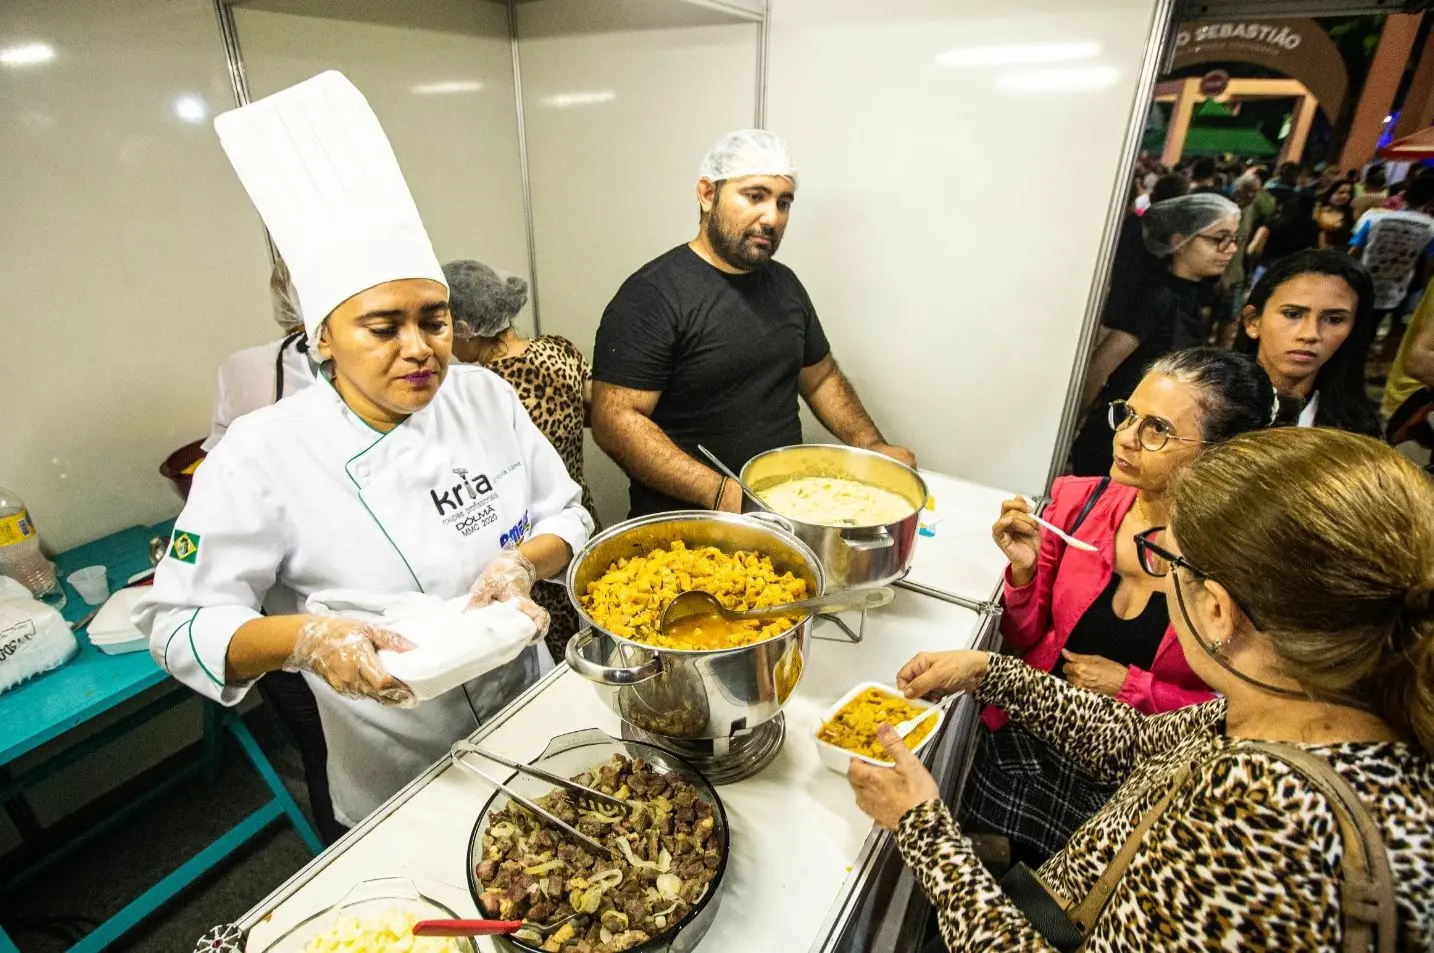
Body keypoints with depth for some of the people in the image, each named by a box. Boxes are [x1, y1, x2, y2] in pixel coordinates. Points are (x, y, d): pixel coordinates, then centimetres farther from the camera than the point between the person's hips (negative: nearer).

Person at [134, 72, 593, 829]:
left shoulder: (485, 397, -10)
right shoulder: (265, 455, -21)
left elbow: (566, 516, -3)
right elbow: (179, 623, -14)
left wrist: (524, 565, -24)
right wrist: (302, 640, -33)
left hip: (534, 717, 4)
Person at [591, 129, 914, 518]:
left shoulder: (784, 283, 11)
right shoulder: (651, 295, -11)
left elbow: (821, 377, 21)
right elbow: (615, 419, -16)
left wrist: (874, 447, 7)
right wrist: (720, 493, -22)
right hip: (686, 518, -5)